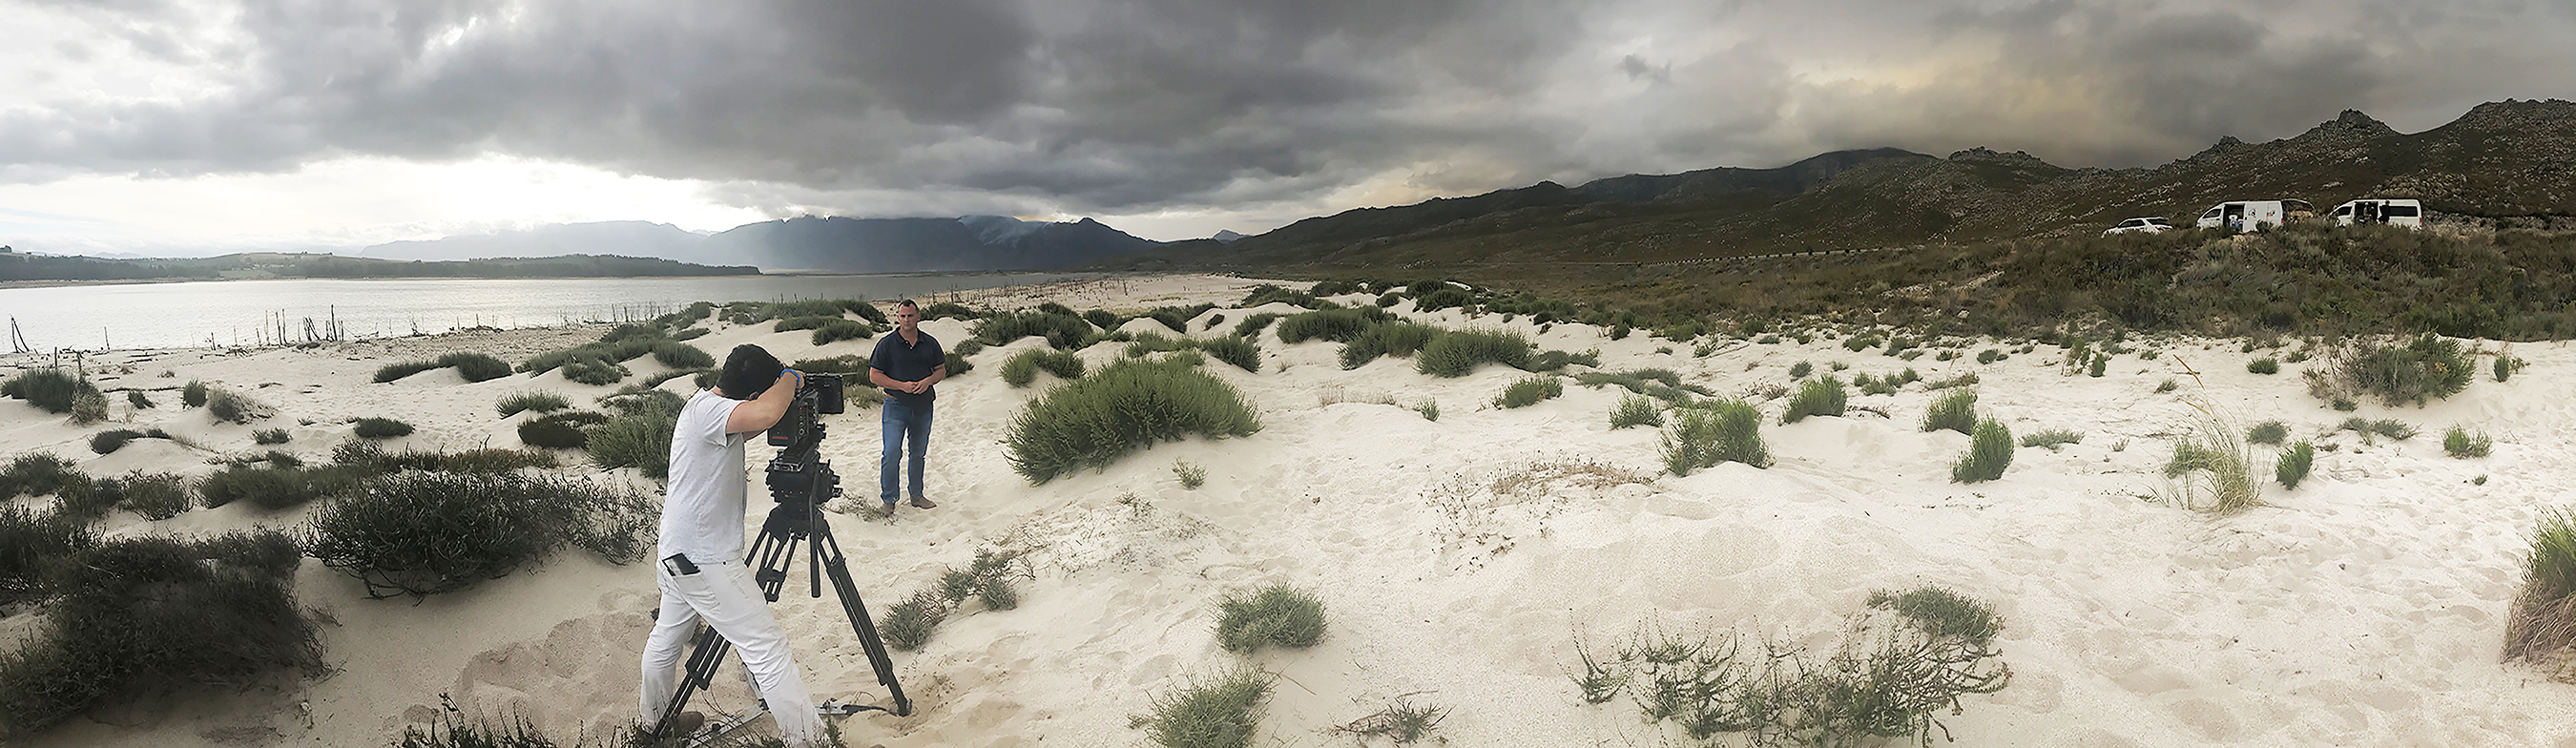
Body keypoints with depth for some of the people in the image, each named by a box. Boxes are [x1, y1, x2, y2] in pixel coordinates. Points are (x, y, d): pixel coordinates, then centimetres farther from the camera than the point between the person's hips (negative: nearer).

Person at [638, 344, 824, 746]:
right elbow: (763, 414, -42)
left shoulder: (706, 404, 7)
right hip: (704, 562, -10)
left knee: (667, 637, 27)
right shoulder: (706, 409, -22)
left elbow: (745, 429, 28)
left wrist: (783, 389, 10)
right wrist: (790, 379, -22)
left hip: (680, 556, 10)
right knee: (767, 648, -9)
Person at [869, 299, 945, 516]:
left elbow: (941, 370, 13)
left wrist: (928, 381, -10)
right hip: (896, 406, -3)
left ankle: (916, 495, 27)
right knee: (892, 453, -10)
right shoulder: (887, 344, -5)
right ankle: (888, 500, 1)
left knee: (918, 452, 14)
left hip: (923, 406, 4)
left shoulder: (930, 343, 5)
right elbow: (874, 376, -5)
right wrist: (902, 386, -16)